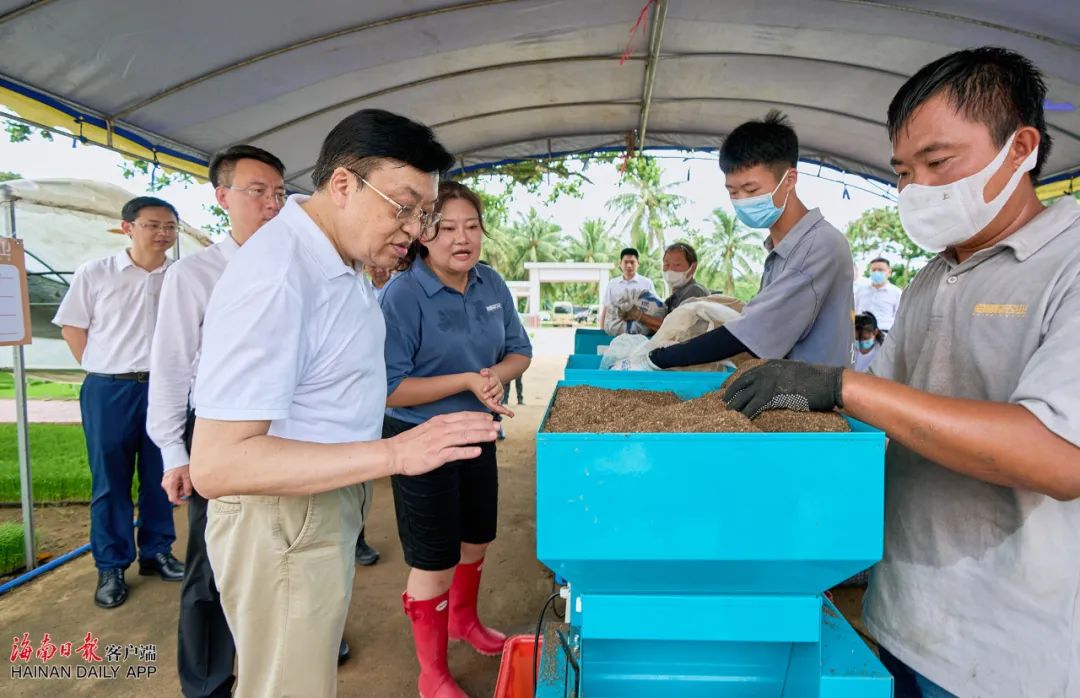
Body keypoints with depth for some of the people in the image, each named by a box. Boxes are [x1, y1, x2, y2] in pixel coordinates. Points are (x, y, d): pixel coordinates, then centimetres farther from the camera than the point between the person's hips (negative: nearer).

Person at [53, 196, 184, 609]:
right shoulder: (95, 274, -2)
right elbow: (72, 327, 6)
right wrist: (101, 369, 3)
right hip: (110, 391, -1)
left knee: (160, 477, 11)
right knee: (110, 481, 6)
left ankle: (156, 552, 27)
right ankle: (111, 567, 19)